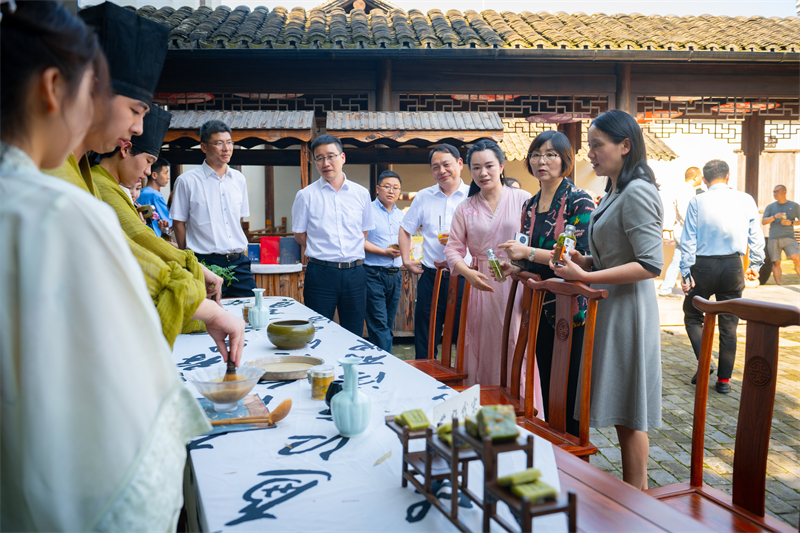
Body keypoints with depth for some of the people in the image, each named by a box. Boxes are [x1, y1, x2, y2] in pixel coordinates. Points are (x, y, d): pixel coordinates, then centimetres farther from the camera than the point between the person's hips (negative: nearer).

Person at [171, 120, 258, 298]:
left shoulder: (239, 179, 12)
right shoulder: (187, 181, -2)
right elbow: (178, 223, 2)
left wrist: (241, 253, 13)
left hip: (239, 263, 4)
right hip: (206, 262, -4)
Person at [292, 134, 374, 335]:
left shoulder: (361, 193, 8)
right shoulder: (306, 195, 1)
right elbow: (300, 236, 7)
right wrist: (324, 251, 6)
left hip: (355, 272, 3)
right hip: (321, 272, -2)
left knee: (354, 336, 8)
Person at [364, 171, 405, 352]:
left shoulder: (401, 215, 17)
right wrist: (384, 252, -15)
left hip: (395, 274, 7)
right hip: (374, 274, -6)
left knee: (388, 325, 11)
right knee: (379, 325, -9)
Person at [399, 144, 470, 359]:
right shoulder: (423, 197, 11)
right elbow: (405, 229, 21)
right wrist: (406, 260, 12)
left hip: (463, 277, -2)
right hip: (431, 277, 3)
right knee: (424, 343, 9)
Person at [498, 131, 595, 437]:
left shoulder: (579, 202, -9)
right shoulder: (530, 206, 12)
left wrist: (528, 253, -19)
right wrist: (515, 268, 1)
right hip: (540, 308, 7)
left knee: (570, 388, 0)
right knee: (546, 386, 14)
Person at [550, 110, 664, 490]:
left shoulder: (637, 192, -16)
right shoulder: (613, 193, 14)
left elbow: (650, 265, -22)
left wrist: (586, 276, -25)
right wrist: (585, 261, 4)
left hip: (628, 309, -9)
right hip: (609, 308, 9)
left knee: (629, 414, 1)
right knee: (621, 411, 14)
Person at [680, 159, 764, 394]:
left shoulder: (697, 202, -5)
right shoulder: (746, 200, 0)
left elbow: (688, 241, -7)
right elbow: (756, 236, 4)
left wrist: (686, 272, -3)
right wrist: (755, 264, 16)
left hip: (703, 266, -2)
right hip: (733, 267, 2)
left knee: (692, 316, 14)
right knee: (729, 324, 9)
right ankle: (724, 379, 13)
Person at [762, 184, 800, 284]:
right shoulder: (770, 207, 13)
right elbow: (763, 221, 4)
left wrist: (791, 223, -9)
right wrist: (774, 217, -13)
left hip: (788, 238, -1)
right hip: (774, 239, 1)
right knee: (776, 262, -4)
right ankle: (778, 285, -2)